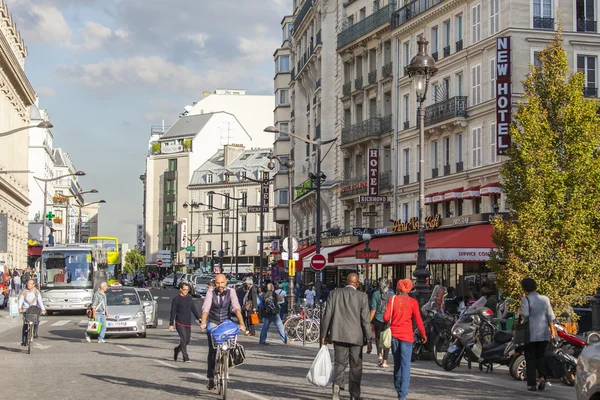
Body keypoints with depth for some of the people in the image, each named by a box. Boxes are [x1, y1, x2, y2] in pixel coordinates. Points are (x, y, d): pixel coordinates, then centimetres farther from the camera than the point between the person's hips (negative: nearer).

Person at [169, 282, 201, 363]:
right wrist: (171, 324, -6)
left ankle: (177, 350, 32)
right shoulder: (176, 299, -2)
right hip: (180, 323, -6)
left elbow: (194, 309, 17)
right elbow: (173, 312, -2)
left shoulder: (189, 298, 13)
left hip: (188, 323, 6)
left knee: (187, 340, 8)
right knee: (183, 339, -11)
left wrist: (199, 318, 4)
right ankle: (186, 357, -8)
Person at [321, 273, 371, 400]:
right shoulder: (362, 296, -5)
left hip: (338, 335, 1)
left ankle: (337, 384, -18)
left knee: (340, 363, 7)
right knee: (356, 366, 10)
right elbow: (365, 319, -7)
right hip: (356, 336, -1)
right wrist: (368, 338, -1)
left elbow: (327, 315, 1)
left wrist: (323, 334, 7)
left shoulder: (334, 294, 1)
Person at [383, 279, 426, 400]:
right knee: (405, 365, -4)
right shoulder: (413, 302, -3)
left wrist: (388, 321, 16)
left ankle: (398, 389, 27)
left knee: (397, 363, 18)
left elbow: (386, 317, -6)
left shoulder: (392, 299, -2)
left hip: (394, 335, 2)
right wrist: (423, 334, 6)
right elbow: (418, 320, -4)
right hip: (406, 335, -2)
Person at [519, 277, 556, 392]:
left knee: (530, 358, 3)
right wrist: (552, 329, 9)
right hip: (543, 333, 4)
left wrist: (520, 314, 0)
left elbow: (525, 314, -21)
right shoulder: (545, 299, 7)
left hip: (530, 333, -4)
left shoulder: (525, 300, -9)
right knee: (540, 357, 14)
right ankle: (542, 377, -10)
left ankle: (531, 384, 1)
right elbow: (550, 316, 6)